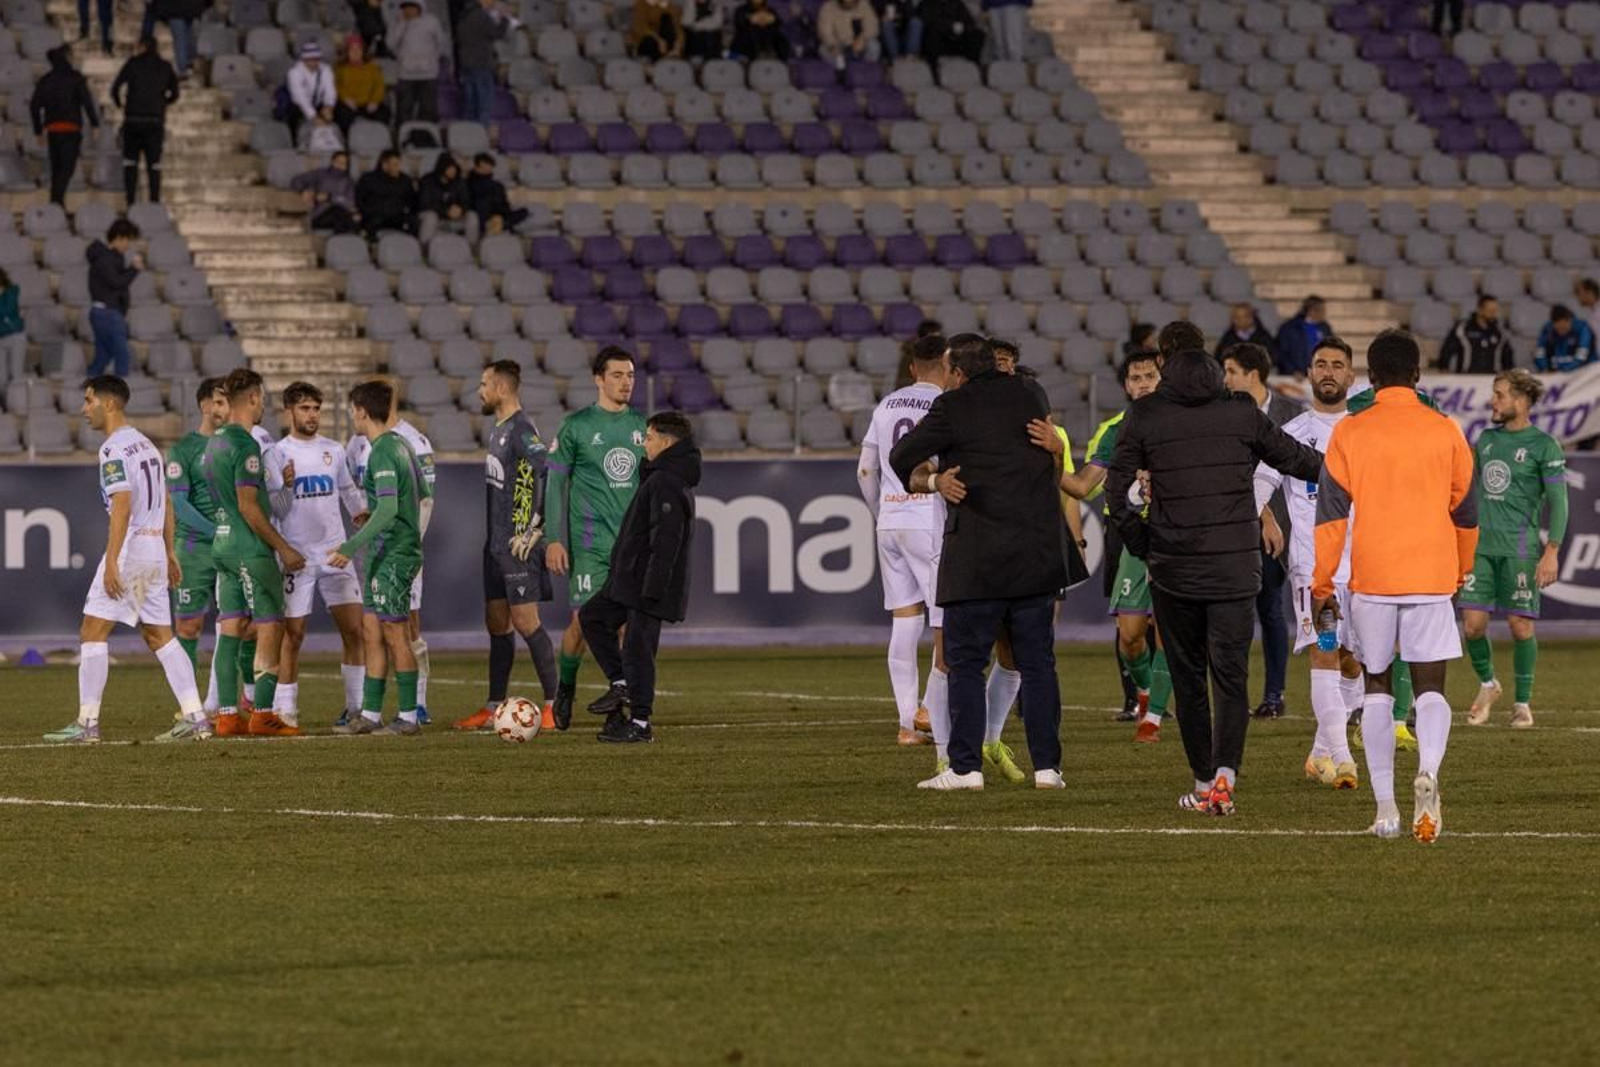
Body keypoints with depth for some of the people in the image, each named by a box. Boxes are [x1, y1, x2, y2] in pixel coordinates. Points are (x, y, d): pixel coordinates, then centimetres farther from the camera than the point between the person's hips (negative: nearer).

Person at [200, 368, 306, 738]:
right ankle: (263, 714, -6)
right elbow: (248, 507, -19)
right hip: (251, 549, -9)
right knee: (270, 628, -4)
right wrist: (283, 548, -14)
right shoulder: (245, 445, -15)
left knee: (231, 630, 7)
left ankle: (227, 715, 6)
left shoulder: (214, 443, 13)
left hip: (223, 546, 9)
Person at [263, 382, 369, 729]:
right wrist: (287, 486, -25)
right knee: (293, 635, -1)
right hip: (296, 556, -4)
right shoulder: (276, 455, -2)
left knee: (354, 629, -3)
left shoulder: (333, 450, 10)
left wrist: (361, 512, 3)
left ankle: (357, 706, 3)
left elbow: (348, 489, 22)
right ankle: (286, 710, 5)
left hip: (335, 554, 4)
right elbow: (275, 510, -6)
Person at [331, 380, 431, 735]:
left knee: (395, 635, -4)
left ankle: (410, 717, 1)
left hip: (392, 555, -10)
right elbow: (422, 493, 23)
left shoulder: (383, 452, -18)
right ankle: (370, 715, 15)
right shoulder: (400, 445, 12)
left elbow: (388, 509, -25)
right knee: (371, 633, 12)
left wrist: (350, 548, -24)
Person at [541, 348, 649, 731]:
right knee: (584, 620, -8)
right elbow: (556, 482, 0)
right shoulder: (577, 426, -1)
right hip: (591, 541, -3)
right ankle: (565, 688, 16)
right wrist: (553, 539, -7)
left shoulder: (641, 426, 10)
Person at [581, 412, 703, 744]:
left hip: (650, 583, -11)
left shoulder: (666, 483, -18)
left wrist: (653, 588, -25)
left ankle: (640, 724, 0)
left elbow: (666, 540, -24)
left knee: (637, 648, -5)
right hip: (630, 580, 11)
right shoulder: (658, 477, 15)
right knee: (592, 617, 18)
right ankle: (621, 685, 15)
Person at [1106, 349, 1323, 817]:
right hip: (1236, 568, 0)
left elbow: (1116, 489, -1)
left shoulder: (1144, 417, -1)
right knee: (1231, 677, 1)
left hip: (1173, 568, 0)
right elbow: (1294, 458, 12)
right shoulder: (1242, 414, 1)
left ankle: (1203, 782, 14)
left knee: (1188, 678, 12)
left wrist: (1141, 545, 9)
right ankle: (1225, 773, -18)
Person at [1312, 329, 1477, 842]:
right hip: (1432, 578, 0)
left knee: (1376, 685, 12)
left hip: (1371, 579, 0)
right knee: (1430, 688, 2)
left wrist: (1321, 586, 5)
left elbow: (1331, 513, -2)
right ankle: (1428, 772, -28)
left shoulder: (1349, 433, -1)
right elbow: (1465, 510, 12)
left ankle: (1386, 808, 8)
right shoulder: (1445, 431, 3)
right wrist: (1461, 571, 28)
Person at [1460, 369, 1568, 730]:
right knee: (1473, 624, -4)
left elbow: (1558, 501, -6)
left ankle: (1522, 702, 12)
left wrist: (1552, 552, -14)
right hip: (1481, 544, 4)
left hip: (1520, 547, -4)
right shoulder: (1486, 440, 14)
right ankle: (1487, 684, 21)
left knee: (1522, 626, -1)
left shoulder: (1543, 445, -3)